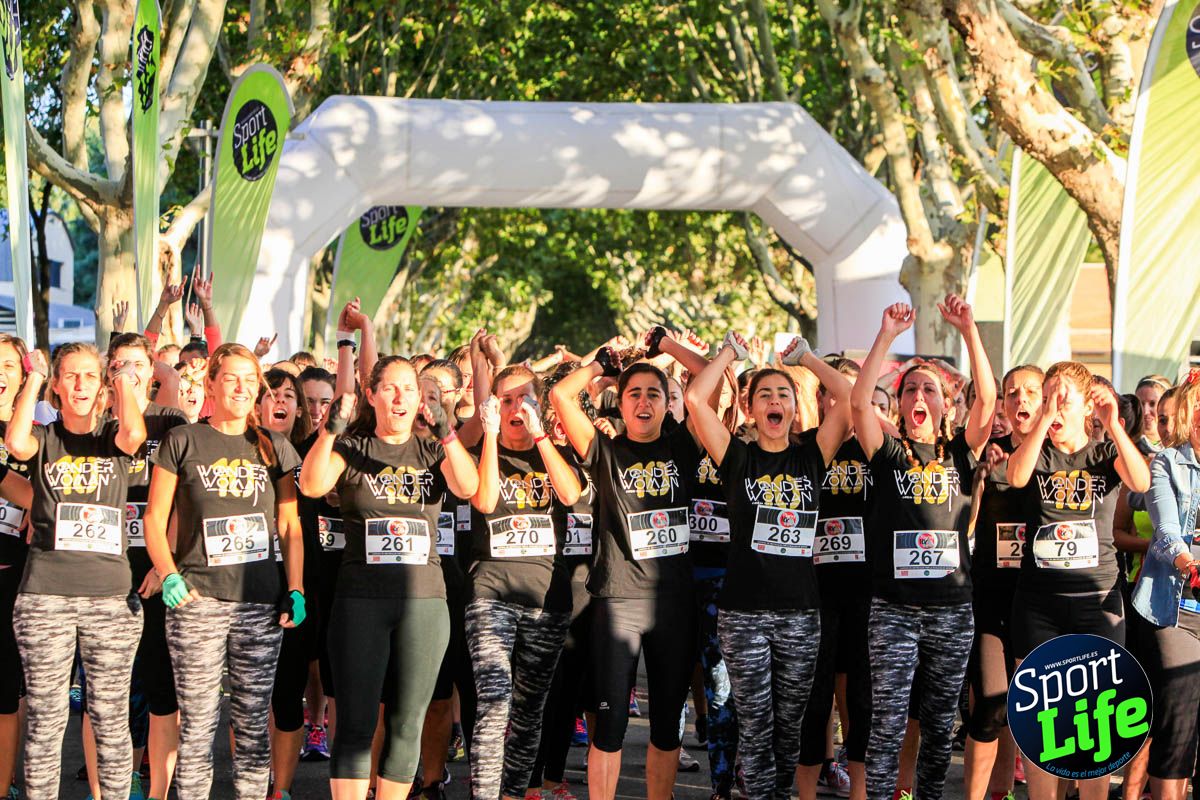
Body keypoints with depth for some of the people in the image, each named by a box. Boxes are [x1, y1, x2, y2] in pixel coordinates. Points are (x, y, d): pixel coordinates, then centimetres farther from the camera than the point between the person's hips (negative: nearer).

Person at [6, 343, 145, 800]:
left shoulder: (112, 436, 8)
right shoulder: (44, 439, 8)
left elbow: (134, 432, -17)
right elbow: (16, 442, -16)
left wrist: (124, 380, -2)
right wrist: (33, 379, -5)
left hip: (110, 595, 0)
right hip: (45, 595, 0)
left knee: (111, 719, 4)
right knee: (44, 719, 1)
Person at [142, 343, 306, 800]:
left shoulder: (274, 447, 12)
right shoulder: (183, 442, 5)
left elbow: (289, 526, 13)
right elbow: (154, 518, 4)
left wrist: (295, 590, 4)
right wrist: (169, 575, -10)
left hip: (260, 600, 2)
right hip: (197, 599, -2)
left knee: (253, 719, 4)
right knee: (197, 721, -4)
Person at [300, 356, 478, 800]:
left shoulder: (432, 452, 10)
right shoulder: (350, 449, 5)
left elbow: (468, 487, -11)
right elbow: (312, 485, -14)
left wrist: (446, 433, -26)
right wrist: (330, 431, -30)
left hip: (424, 600, 2)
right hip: (360, 600, -2)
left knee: (407, 724, 5)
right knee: (356, 724, -5)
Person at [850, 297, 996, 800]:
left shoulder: (960, 453, 7)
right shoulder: (888, 452, 3)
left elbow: (988, 398, -8)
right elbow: (859, 401, -13)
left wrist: (969, 330, -15)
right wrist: (888, 336, -17)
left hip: (953, 607, 2)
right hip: (894, 607, -2)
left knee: (941, 722, 10)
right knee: (887, 724, -5)